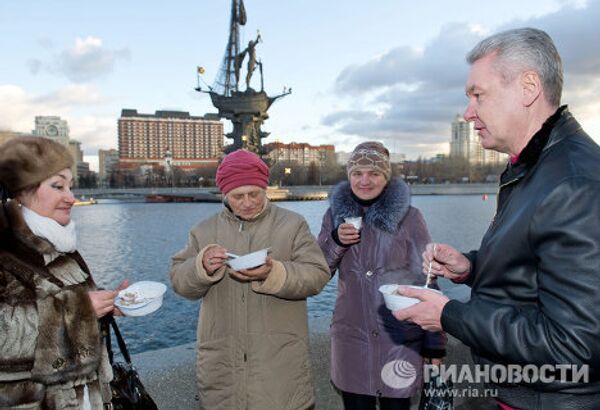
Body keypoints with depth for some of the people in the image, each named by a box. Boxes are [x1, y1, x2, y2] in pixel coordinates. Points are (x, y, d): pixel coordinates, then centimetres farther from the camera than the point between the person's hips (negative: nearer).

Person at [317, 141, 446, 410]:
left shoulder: (409, 217, -6)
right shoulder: (335, 214, 2)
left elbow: (426, 283, -4)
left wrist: (435, 343, -6)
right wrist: (336, 241, -14)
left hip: (400, 339, -2)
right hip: (351, 339, 3)